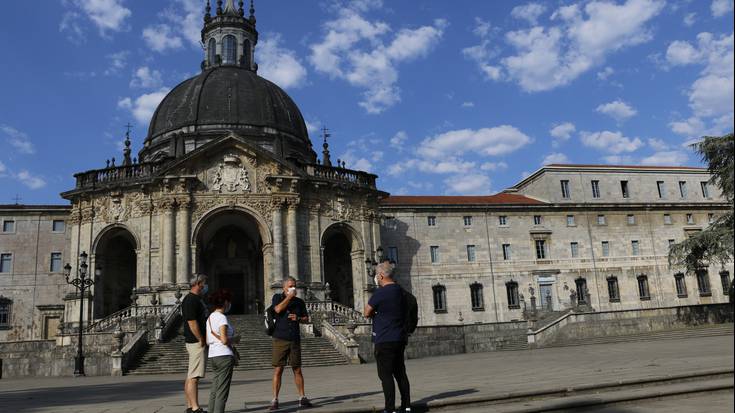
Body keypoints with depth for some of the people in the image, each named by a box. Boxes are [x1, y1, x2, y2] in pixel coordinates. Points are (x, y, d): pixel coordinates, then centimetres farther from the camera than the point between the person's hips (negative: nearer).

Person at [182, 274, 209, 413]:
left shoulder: (197, 299, 18)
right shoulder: (190, 300, -15)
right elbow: (192, 323, -21)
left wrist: (203, 340, 19)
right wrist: (202, 340, -17)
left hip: (197, 342, 10)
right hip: (196, 342, -10)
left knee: (191, 376, 12)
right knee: (193, 377, -9)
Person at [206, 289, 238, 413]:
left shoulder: (210, 317, 12)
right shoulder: (222, 317, -13)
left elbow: (207, 341, 14)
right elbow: (224, 340, -21)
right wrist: (235, 339, -1)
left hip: (212, 356, 8)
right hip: (224, 356, -8)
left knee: (214, 390, 14)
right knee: (222, 391, -3)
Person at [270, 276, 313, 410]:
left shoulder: (299, 302, 11)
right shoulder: (277, 297, 3)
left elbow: (306, 319, 15)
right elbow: (278, 309, -17)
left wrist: (298, 318, -5)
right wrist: (289, 296, -12)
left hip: (295, 340, 3)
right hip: (280, 339, -3)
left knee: (297, 369, 7)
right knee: (278, 370, -3)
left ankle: (302, 398, 13)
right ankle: (275, 400, 3)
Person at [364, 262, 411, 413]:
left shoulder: (380, 293, -16)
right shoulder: (400, 290, 10)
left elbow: (367, 313, -10)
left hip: (384, 340, -8)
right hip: (400, 338, 8)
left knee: (386, 375, -3)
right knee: (400, 373, 14)